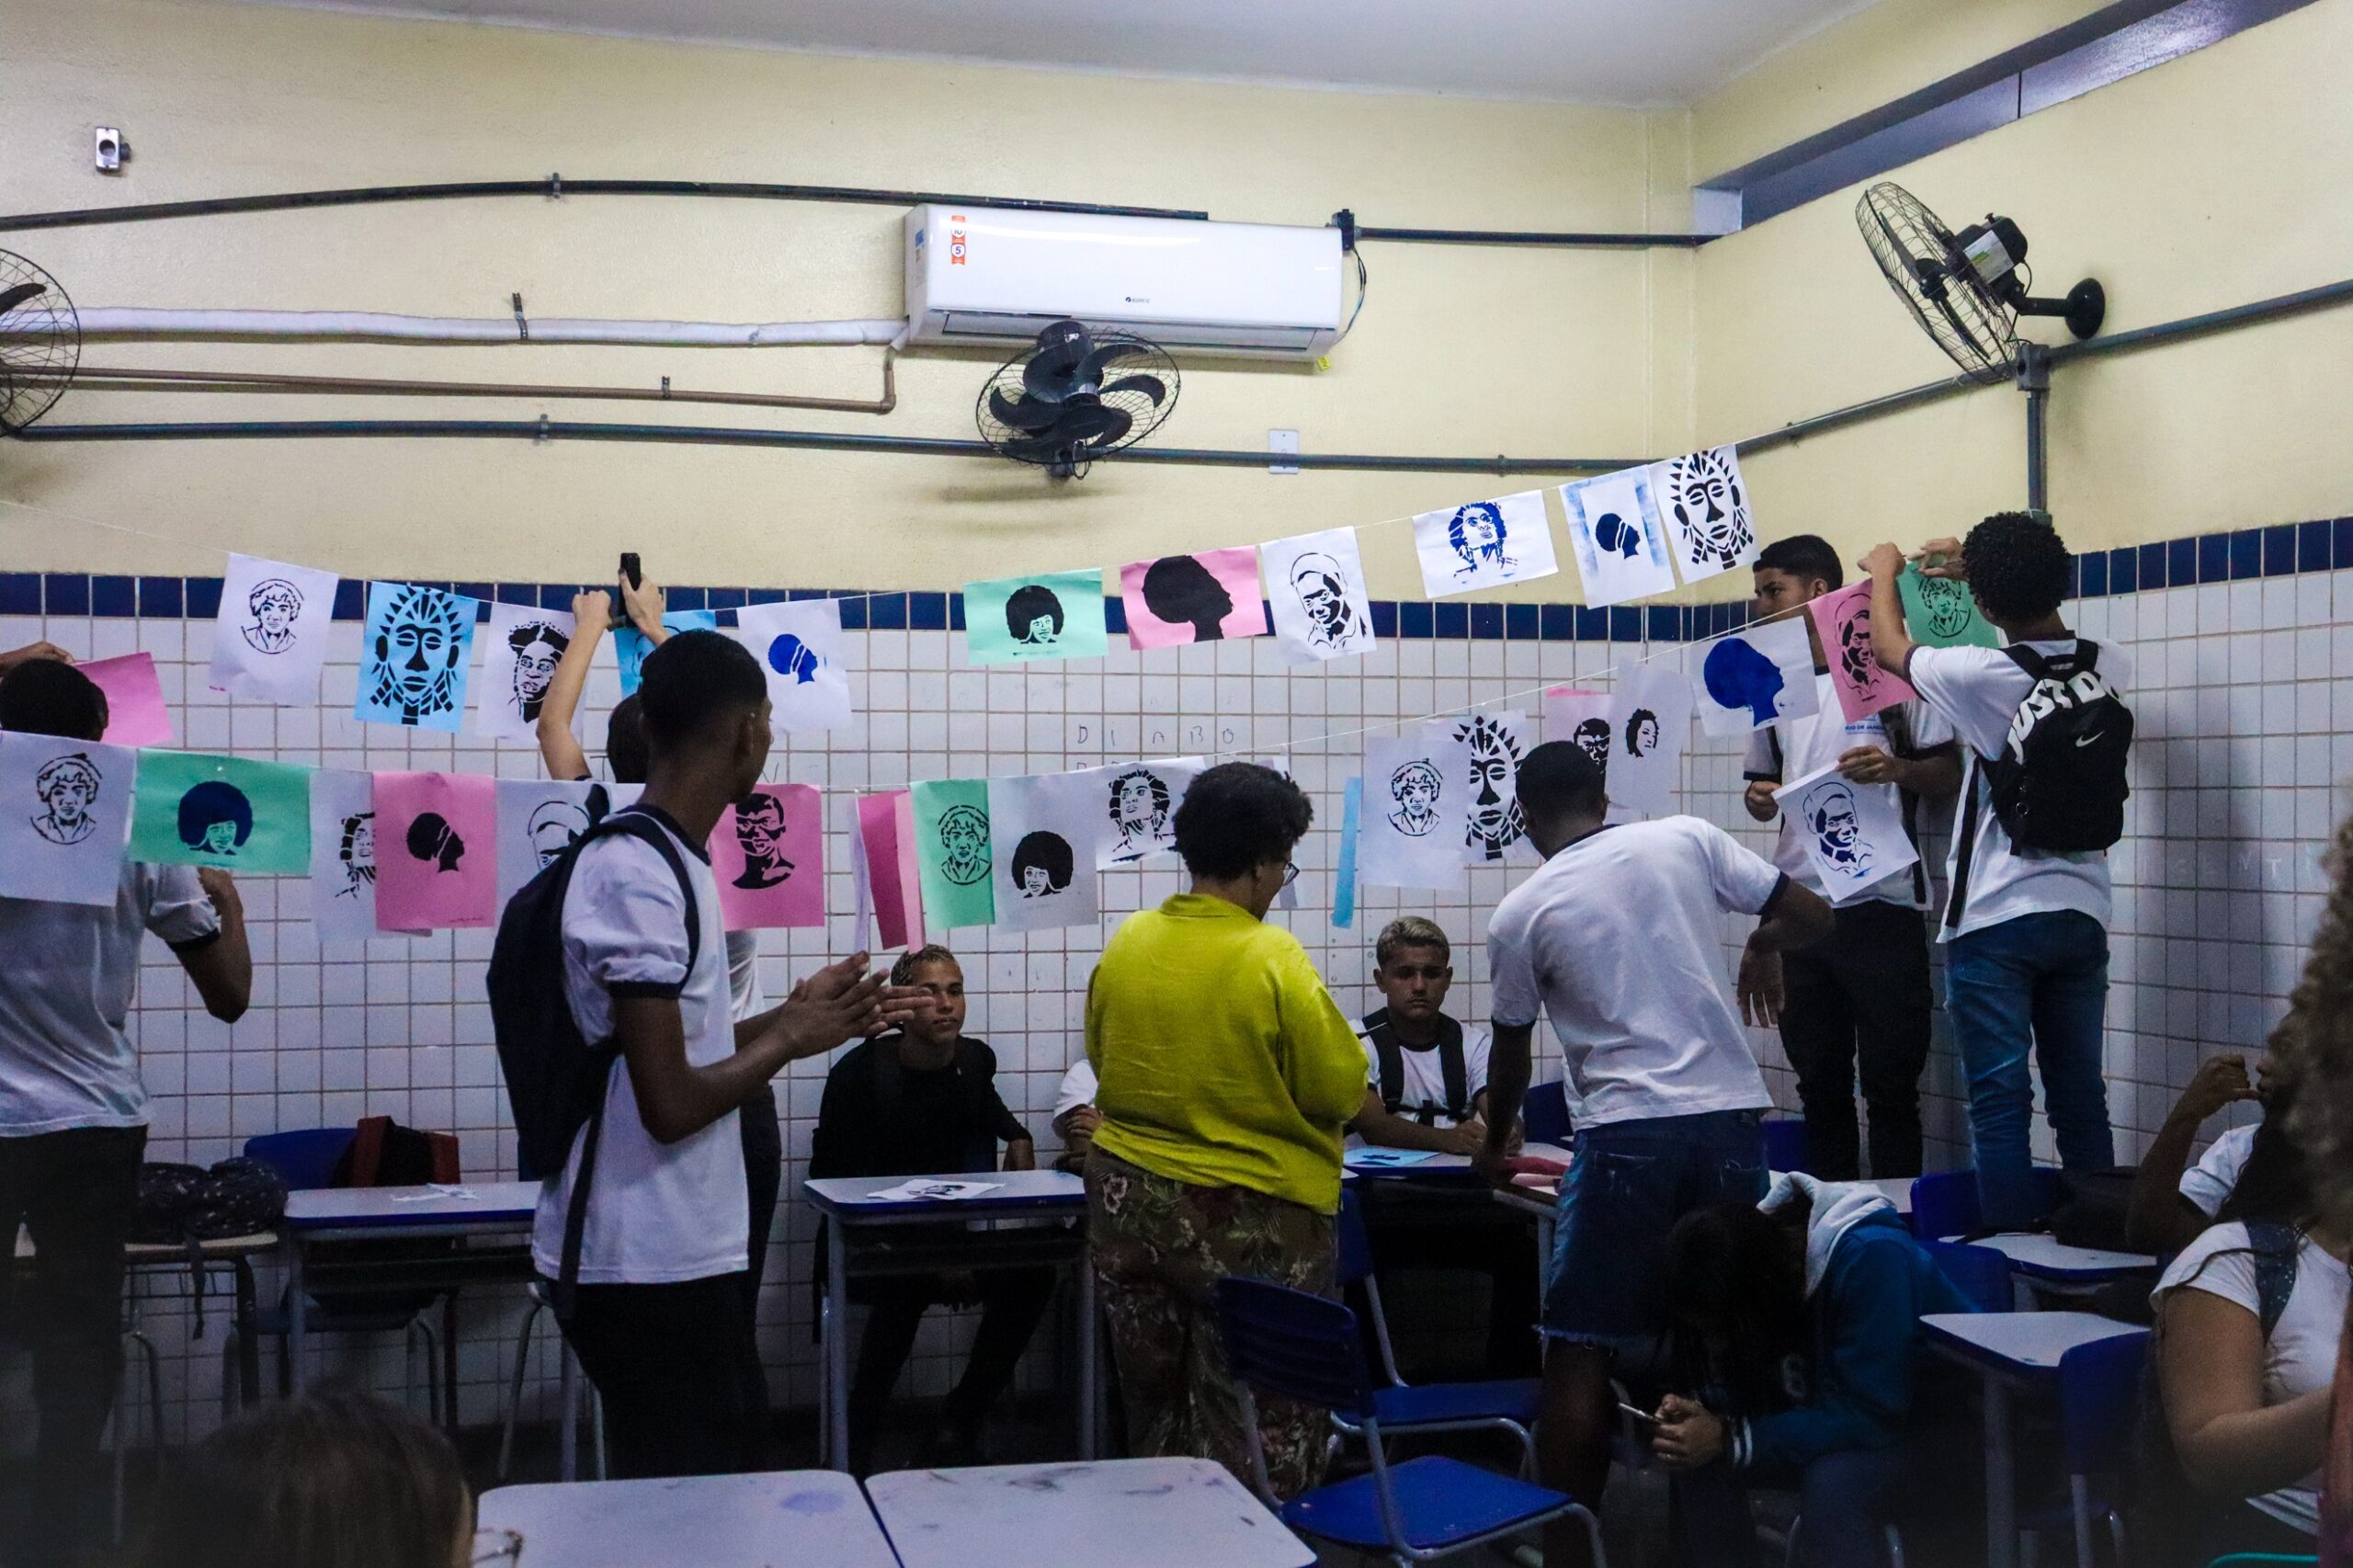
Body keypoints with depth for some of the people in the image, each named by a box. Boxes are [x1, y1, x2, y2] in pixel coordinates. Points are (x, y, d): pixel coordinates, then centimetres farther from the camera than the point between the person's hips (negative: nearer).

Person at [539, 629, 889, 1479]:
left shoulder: (664, 862, 10)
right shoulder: (642, 878, -20)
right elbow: (671, 1104, -23)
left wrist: (790, 1015, 14)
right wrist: (790, 1037, -9)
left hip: (681, 1255, 10)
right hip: (652, 1270, -10)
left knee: (730, 1494, 19)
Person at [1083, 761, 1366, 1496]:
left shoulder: (1126, 943, -2)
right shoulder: (1274, 960, -18)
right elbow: (1340, 1093, -13)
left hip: (1128, 1204, 6)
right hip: (1249, 1221, -6)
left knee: (1156, 1411, 20)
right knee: (1259, 1432, 6)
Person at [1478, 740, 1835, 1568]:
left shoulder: (1521, 912, 2)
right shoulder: (1688, 839, 5)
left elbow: (1511, 1054, 15)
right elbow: (1813, 917, 7)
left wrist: (1494, 1144, 34)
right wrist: (1761, 948, 29)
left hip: (1629, 1135, -3)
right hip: (1733, 1120, 3)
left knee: (1580, 1353, 4)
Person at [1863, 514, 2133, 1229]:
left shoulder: (1983, 676, -14)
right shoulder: (2107, 668, 0)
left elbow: (1889, 647, 6)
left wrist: (1885, 573, 25)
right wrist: (1984, 568, 33)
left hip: (1995, 921, -5)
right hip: (2082, 915, 5)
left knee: (2000, 1104, -3)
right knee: (2081, 1101, 12)